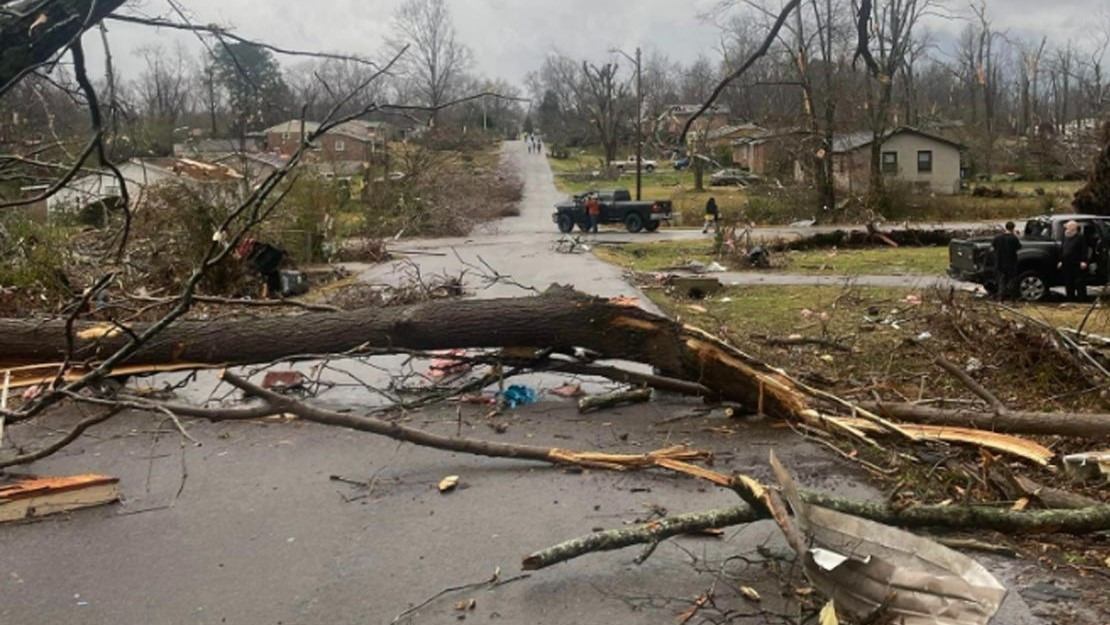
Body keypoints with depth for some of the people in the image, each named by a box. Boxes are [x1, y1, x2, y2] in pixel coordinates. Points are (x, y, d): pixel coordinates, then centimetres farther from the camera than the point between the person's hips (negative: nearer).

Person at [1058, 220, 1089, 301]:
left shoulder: (1080, 238, -6)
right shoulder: (1066, 238, 17)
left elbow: (1084, 251, -11)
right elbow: (1061, 250, 22)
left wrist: (1083, 261, -18)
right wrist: (1061, 261, 18)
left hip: (1077, 265, -8)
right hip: (1067, 266, 8)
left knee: (1080, 284, -5)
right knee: (1069, 285, 11)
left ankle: (1082, 300, -2)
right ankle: (1071, 300, 19)